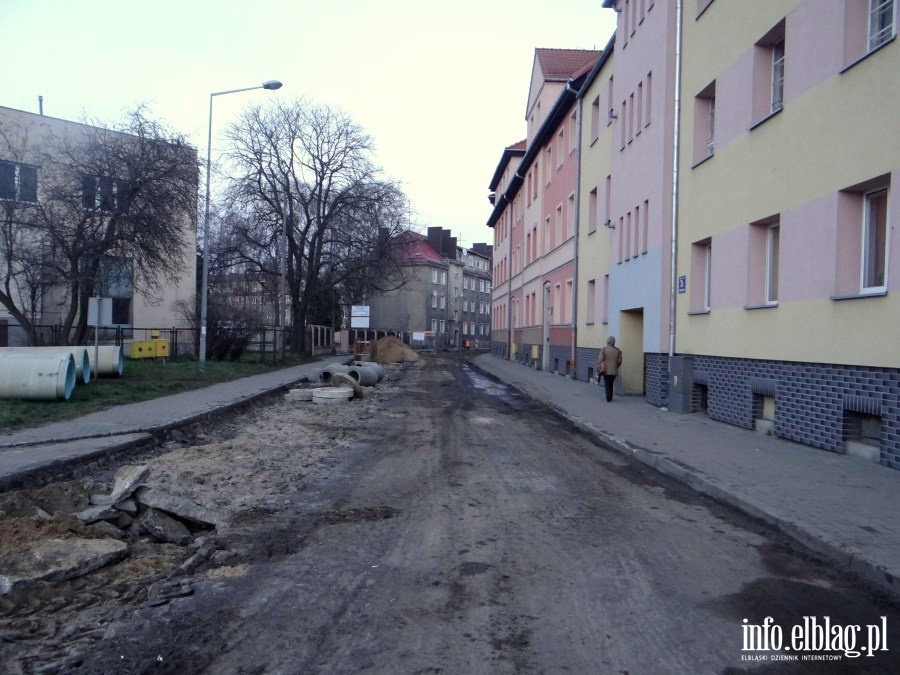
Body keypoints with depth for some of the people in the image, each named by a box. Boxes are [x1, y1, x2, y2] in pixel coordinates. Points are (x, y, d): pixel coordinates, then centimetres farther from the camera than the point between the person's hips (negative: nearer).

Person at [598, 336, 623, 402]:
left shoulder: (604, 349, -11)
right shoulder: (618, 350, -2)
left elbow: (600, 360, -13)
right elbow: (619, 361, 0)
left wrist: (598, 369, -5)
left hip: (606, 371, -3)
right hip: (614, 371, 3)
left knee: (607, 385, 5)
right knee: (611, 384, 17)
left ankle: (608, 399, -1)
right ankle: (610, 398, 22)